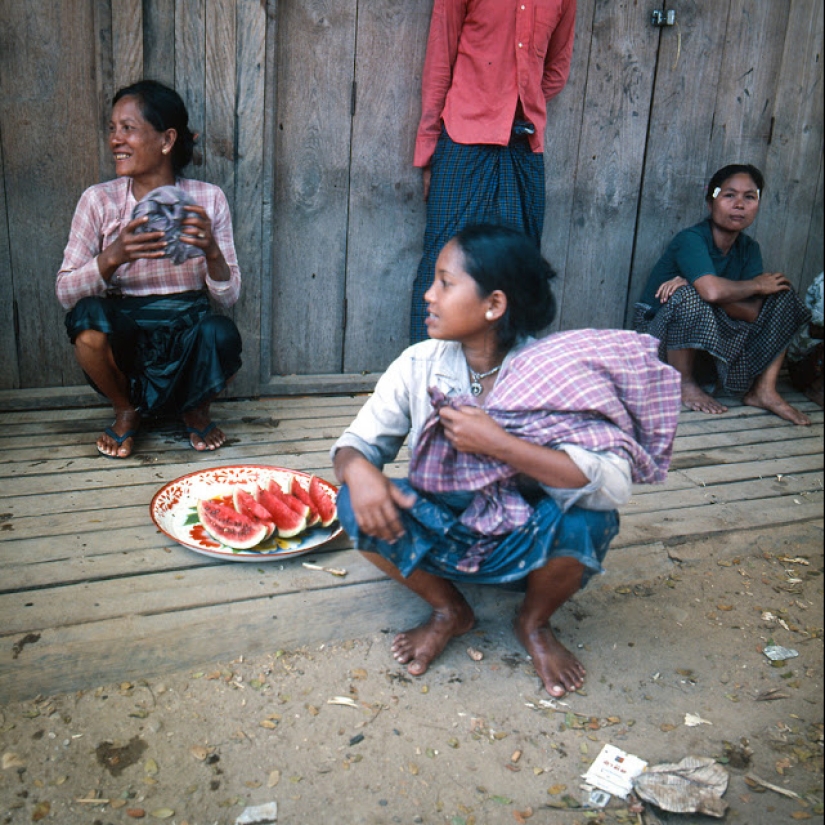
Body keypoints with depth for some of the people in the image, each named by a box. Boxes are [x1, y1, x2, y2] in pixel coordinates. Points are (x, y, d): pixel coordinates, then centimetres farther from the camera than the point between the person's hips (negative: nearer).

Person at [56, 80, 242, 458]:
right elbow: (65, 292, -8)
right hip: (124, 337, 1)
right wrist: (113, 257, -26)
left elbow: (229, 295, -4)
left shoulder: (208, 199, -3)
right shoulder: (98, 200, -4)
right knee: (88, 315, -32)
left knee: (221, 333, -34)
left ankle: (196, 410, 3)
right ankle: (126, 409, 1)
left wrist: (212, 252, -25)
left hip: (187, 330, 0)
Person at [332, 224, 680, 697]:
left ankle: (535, 623, 3)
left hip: (523, 549, -2)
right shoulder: (420, 365, -9)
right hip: (441, 536, 2)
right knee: (358, 505, -23)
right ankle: (449, 611, 5)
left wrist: (498, 444, -34)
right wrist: (358, 469, -29)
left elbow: (615, 483, -31)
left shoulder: (555, 373, -20)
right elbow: (358, 441, -4)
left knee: (586, 517, -33)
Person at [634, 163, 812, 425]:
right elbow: (713, 290, -41)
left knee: (783, 297, -2)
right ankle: (685, 384, -16)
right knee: (689, 296, -36)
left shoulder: (749, 249, -1)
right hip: (660, 331, -6)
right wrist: (757, 285, -20)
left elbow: (756, 313, -16)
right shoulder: (690, 239, -21)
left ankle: (764, 390, -5)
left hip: (716, 337, 7)